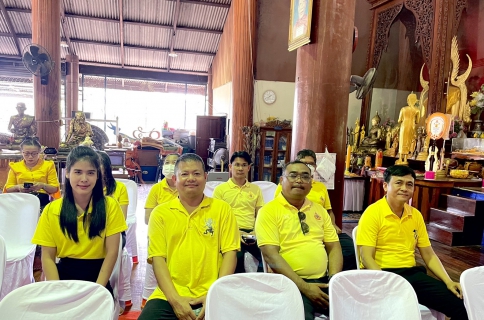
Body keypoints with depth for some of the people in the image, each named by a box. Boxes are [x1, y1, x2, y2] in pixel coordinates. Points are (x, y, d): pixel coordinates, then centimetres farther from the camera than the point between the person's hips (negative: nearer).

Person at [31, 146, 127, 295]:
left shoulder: (109, 206, -4)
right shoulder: (52, 210, 0)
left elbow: (112, 252, -6)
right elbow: (47, 257, 1)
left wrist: (97, 289, -14)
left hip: (97, 275, -1)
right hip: (64, 275, 1)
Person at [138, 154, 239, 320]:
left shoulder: (222, 209, 4)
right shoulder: (160, 213, 6)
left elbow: (230, 252, 0)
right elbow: (158, 257, 1)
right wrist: (174, 298, -10)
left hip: (211, 296, 0)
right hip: (169, 296, 1)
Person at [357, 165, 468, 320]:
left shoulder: (416, 215, 11)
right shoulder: (373, 213, -9)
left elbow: (429, 255, 16)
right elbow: (367, 257, -14)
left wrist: (448, 282, 2)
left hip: (413, 274, 6)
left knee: (461, 304, -10)